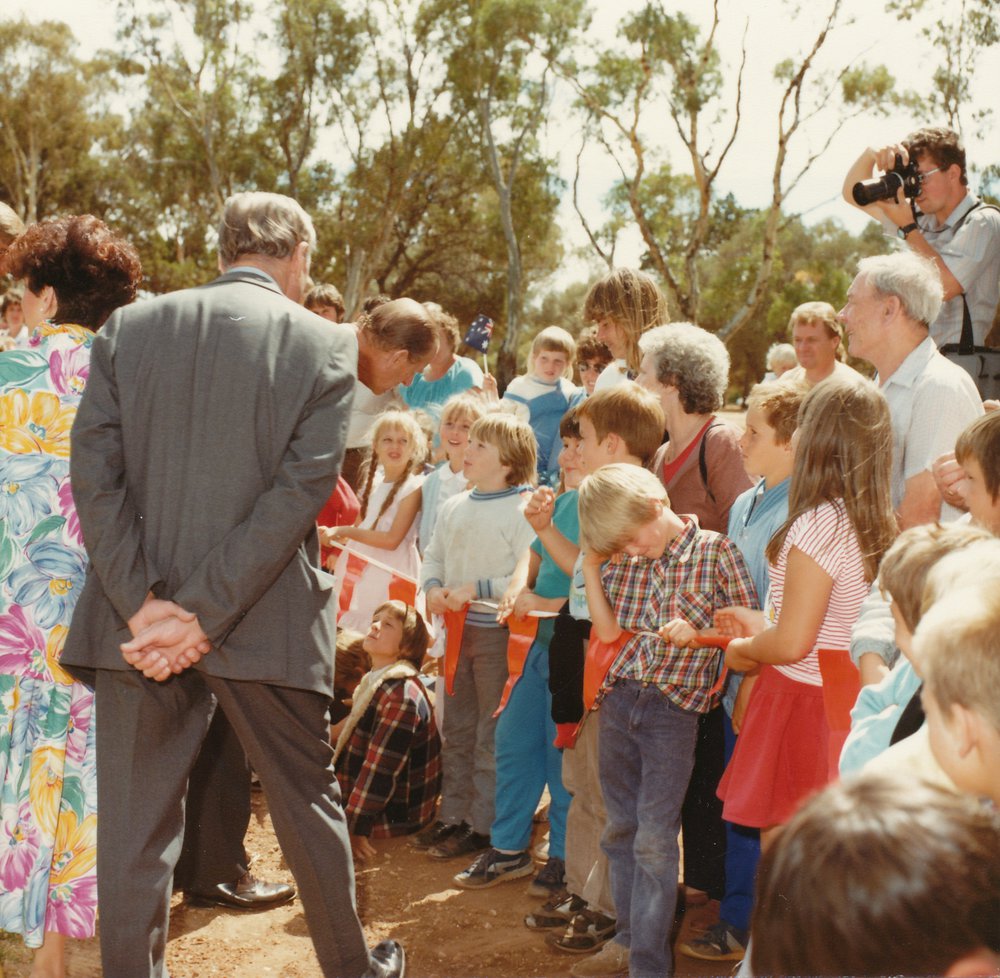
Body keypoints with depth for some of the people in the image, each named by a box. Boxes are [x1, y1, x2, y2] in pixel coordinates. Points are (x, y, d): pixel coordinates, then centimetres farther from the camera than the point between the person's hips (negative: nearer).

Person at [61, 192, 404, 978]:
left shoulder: (129, 328, 4)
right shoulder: (323, 347, -3)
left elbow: (95, 470, -5)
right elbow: (298, 491, -12)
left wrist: (143, 604, -9)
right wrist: (206, 614, -13)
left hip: (140, 622, 1)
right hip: (269, 623, -1)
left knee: (135, 822, 10)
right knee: (308, 802, 16)